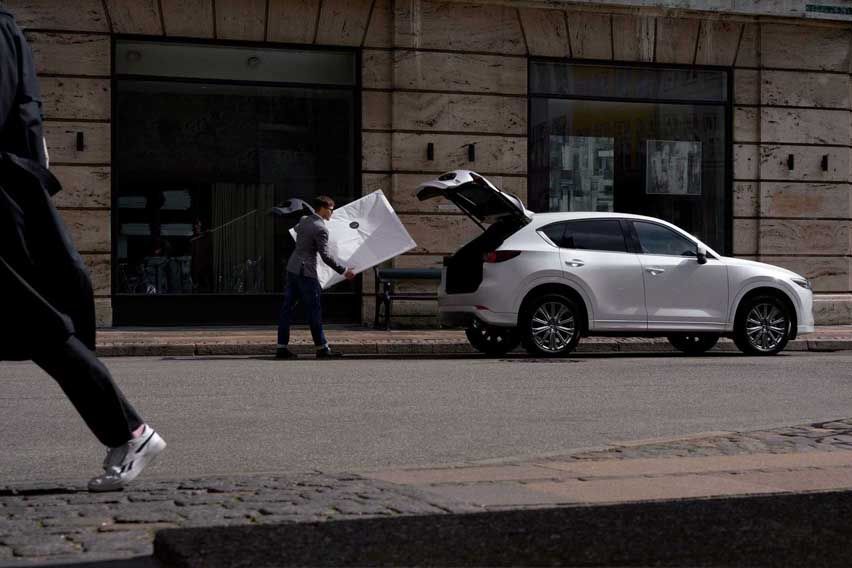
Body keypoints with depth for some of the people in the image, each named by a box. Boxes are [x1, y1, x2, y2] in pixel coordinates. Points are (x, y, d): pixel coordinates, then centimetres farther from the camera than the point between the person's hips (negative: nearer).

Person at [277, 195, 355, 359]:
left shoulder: (303, 220, 9)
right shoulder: (321, 229, -15)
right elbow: (325, 256, -17)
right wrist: (344, 271, -11)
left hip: (292, 268, 8)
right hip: (306, 272, -8)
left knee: (287, 307, 7)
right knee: (314, 310, -1)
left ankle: (282, 347, 8)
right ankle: (321, 348, 6)